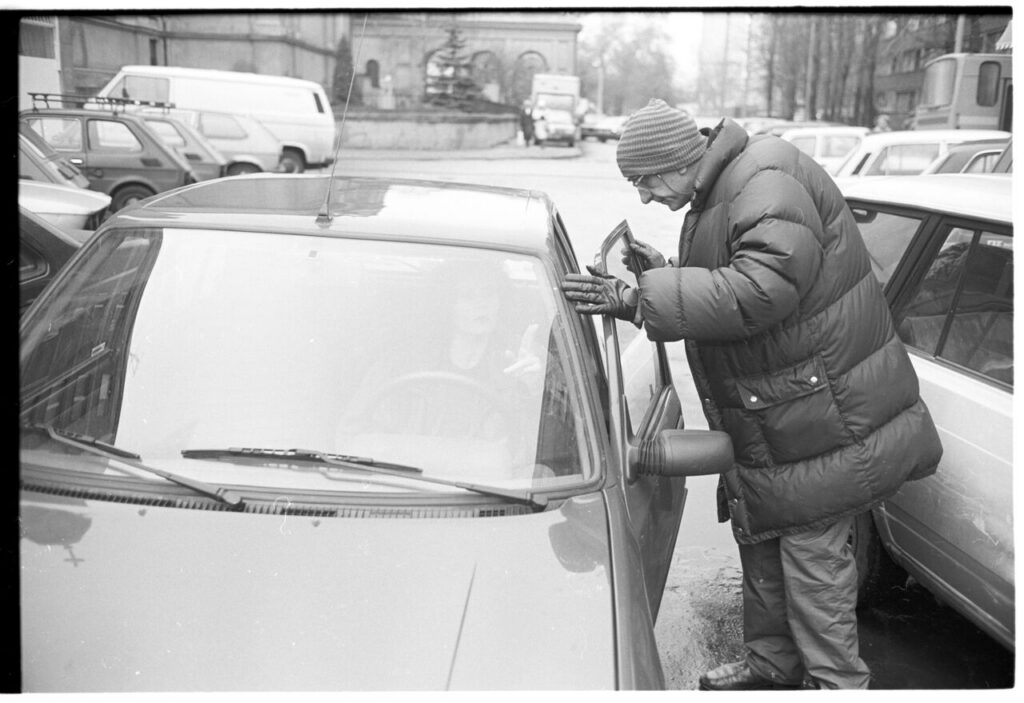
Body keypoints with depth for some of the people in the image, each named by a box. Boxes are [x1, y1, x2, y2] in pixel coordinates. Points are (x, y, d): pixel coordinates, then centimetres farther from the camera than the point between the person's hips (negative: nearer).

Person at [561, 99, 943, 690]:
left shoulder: (770, 185, -22)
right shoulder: (716, 197, 10)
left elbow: (758, 290, -36)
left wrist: (640, 298, -34)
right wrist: (666, 274, 1)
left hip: (828, 414, -10)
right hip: (768, 418, 10)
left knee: (811, 543, -1)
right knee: (760, 533, 18)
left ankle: (838, 682, 17)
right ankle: (773, 664, 34)